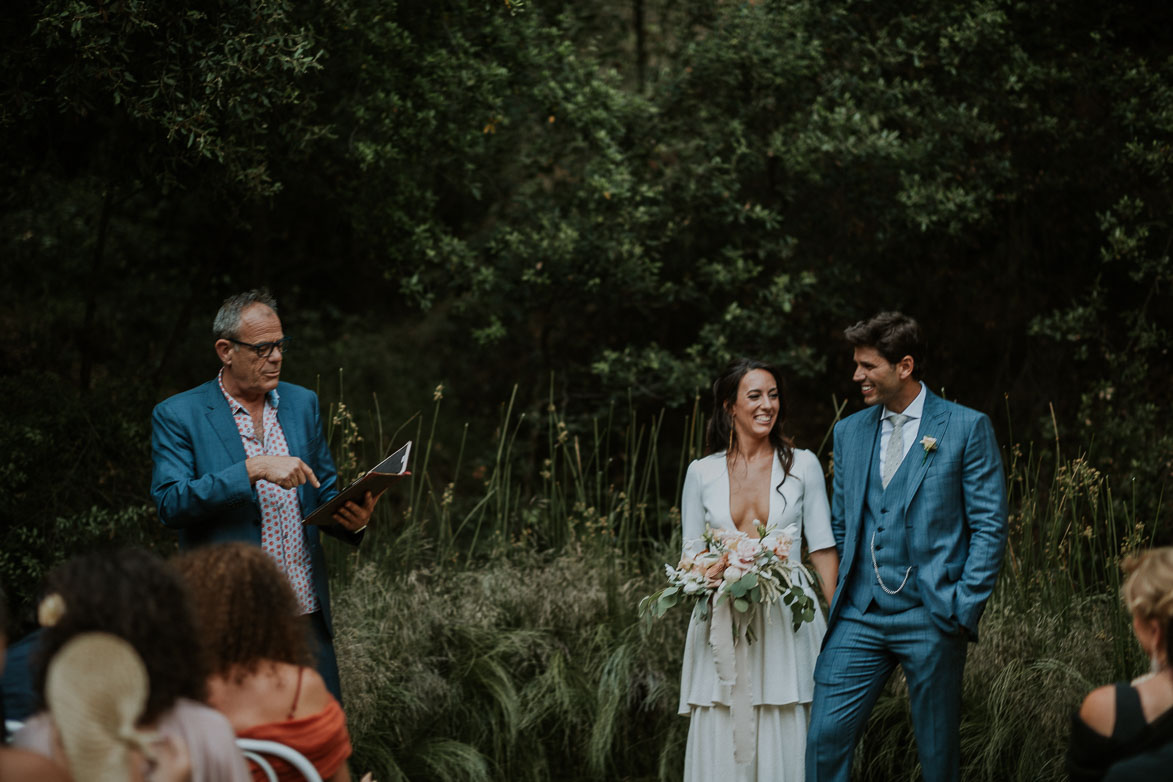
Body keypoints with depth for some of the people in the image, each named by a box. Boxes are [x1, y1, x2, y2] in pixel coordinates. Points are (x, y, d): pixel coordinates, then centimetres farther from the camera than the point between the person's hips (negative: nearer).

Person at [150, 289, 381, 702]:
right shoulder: (177, 416, -3)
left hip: (308, 617, 5)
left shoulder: (302, 403, 12)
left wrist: (350, 516, -4)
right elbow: (170, 503, -16)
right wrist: (253, 470, -25)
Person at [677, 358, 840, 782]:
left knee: (784, 745, -3)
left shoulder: (802, 465, 4)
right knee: (722, 745, -1)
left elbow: (822, 548, 4)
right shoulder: (702, 473, 6)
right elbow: (691, 554, 11)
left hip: (788, 623, -1)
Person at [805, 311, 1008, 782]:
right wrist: (834, 604, 8)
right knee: (824, 738, -5)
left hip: (931, 618, -4)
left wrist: (964, 609, -11)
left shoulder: (966, 428, -2)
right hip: (859, 618, 4)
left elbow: (989, 527, -3)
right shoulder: (849, 432, 13)